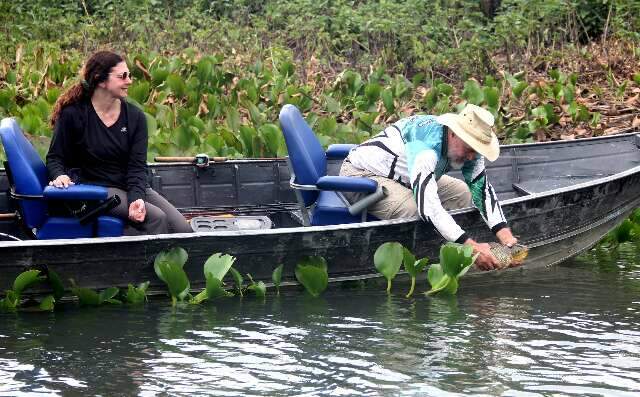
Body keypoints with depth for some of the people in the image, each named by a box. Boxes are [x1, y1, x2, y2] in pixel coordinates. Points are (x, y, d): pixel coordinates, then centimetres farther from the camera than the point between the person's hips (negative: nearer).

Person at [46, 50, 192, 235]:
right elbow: (55, 158, 2)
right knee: (156, 218, -27)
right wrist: (60, 175, -23)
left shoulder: (135, 117, 4)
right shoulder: (73, 114, -5)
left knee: (183, 230, -13)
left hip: (131, 187, 5)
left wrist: (136, 198, -22)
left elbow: (137, 166, -3)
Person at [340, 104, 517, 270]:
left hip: (399, 178, 9)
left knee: (464, 194, -2)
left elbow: (483, 189, -10)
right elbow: (427, 203, -49)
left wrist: (505, 234, -26)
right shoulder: (425, 146, -39)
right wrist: (470, 246, -53)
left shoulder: (468, 147, -12)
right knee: (413, 208, -36)